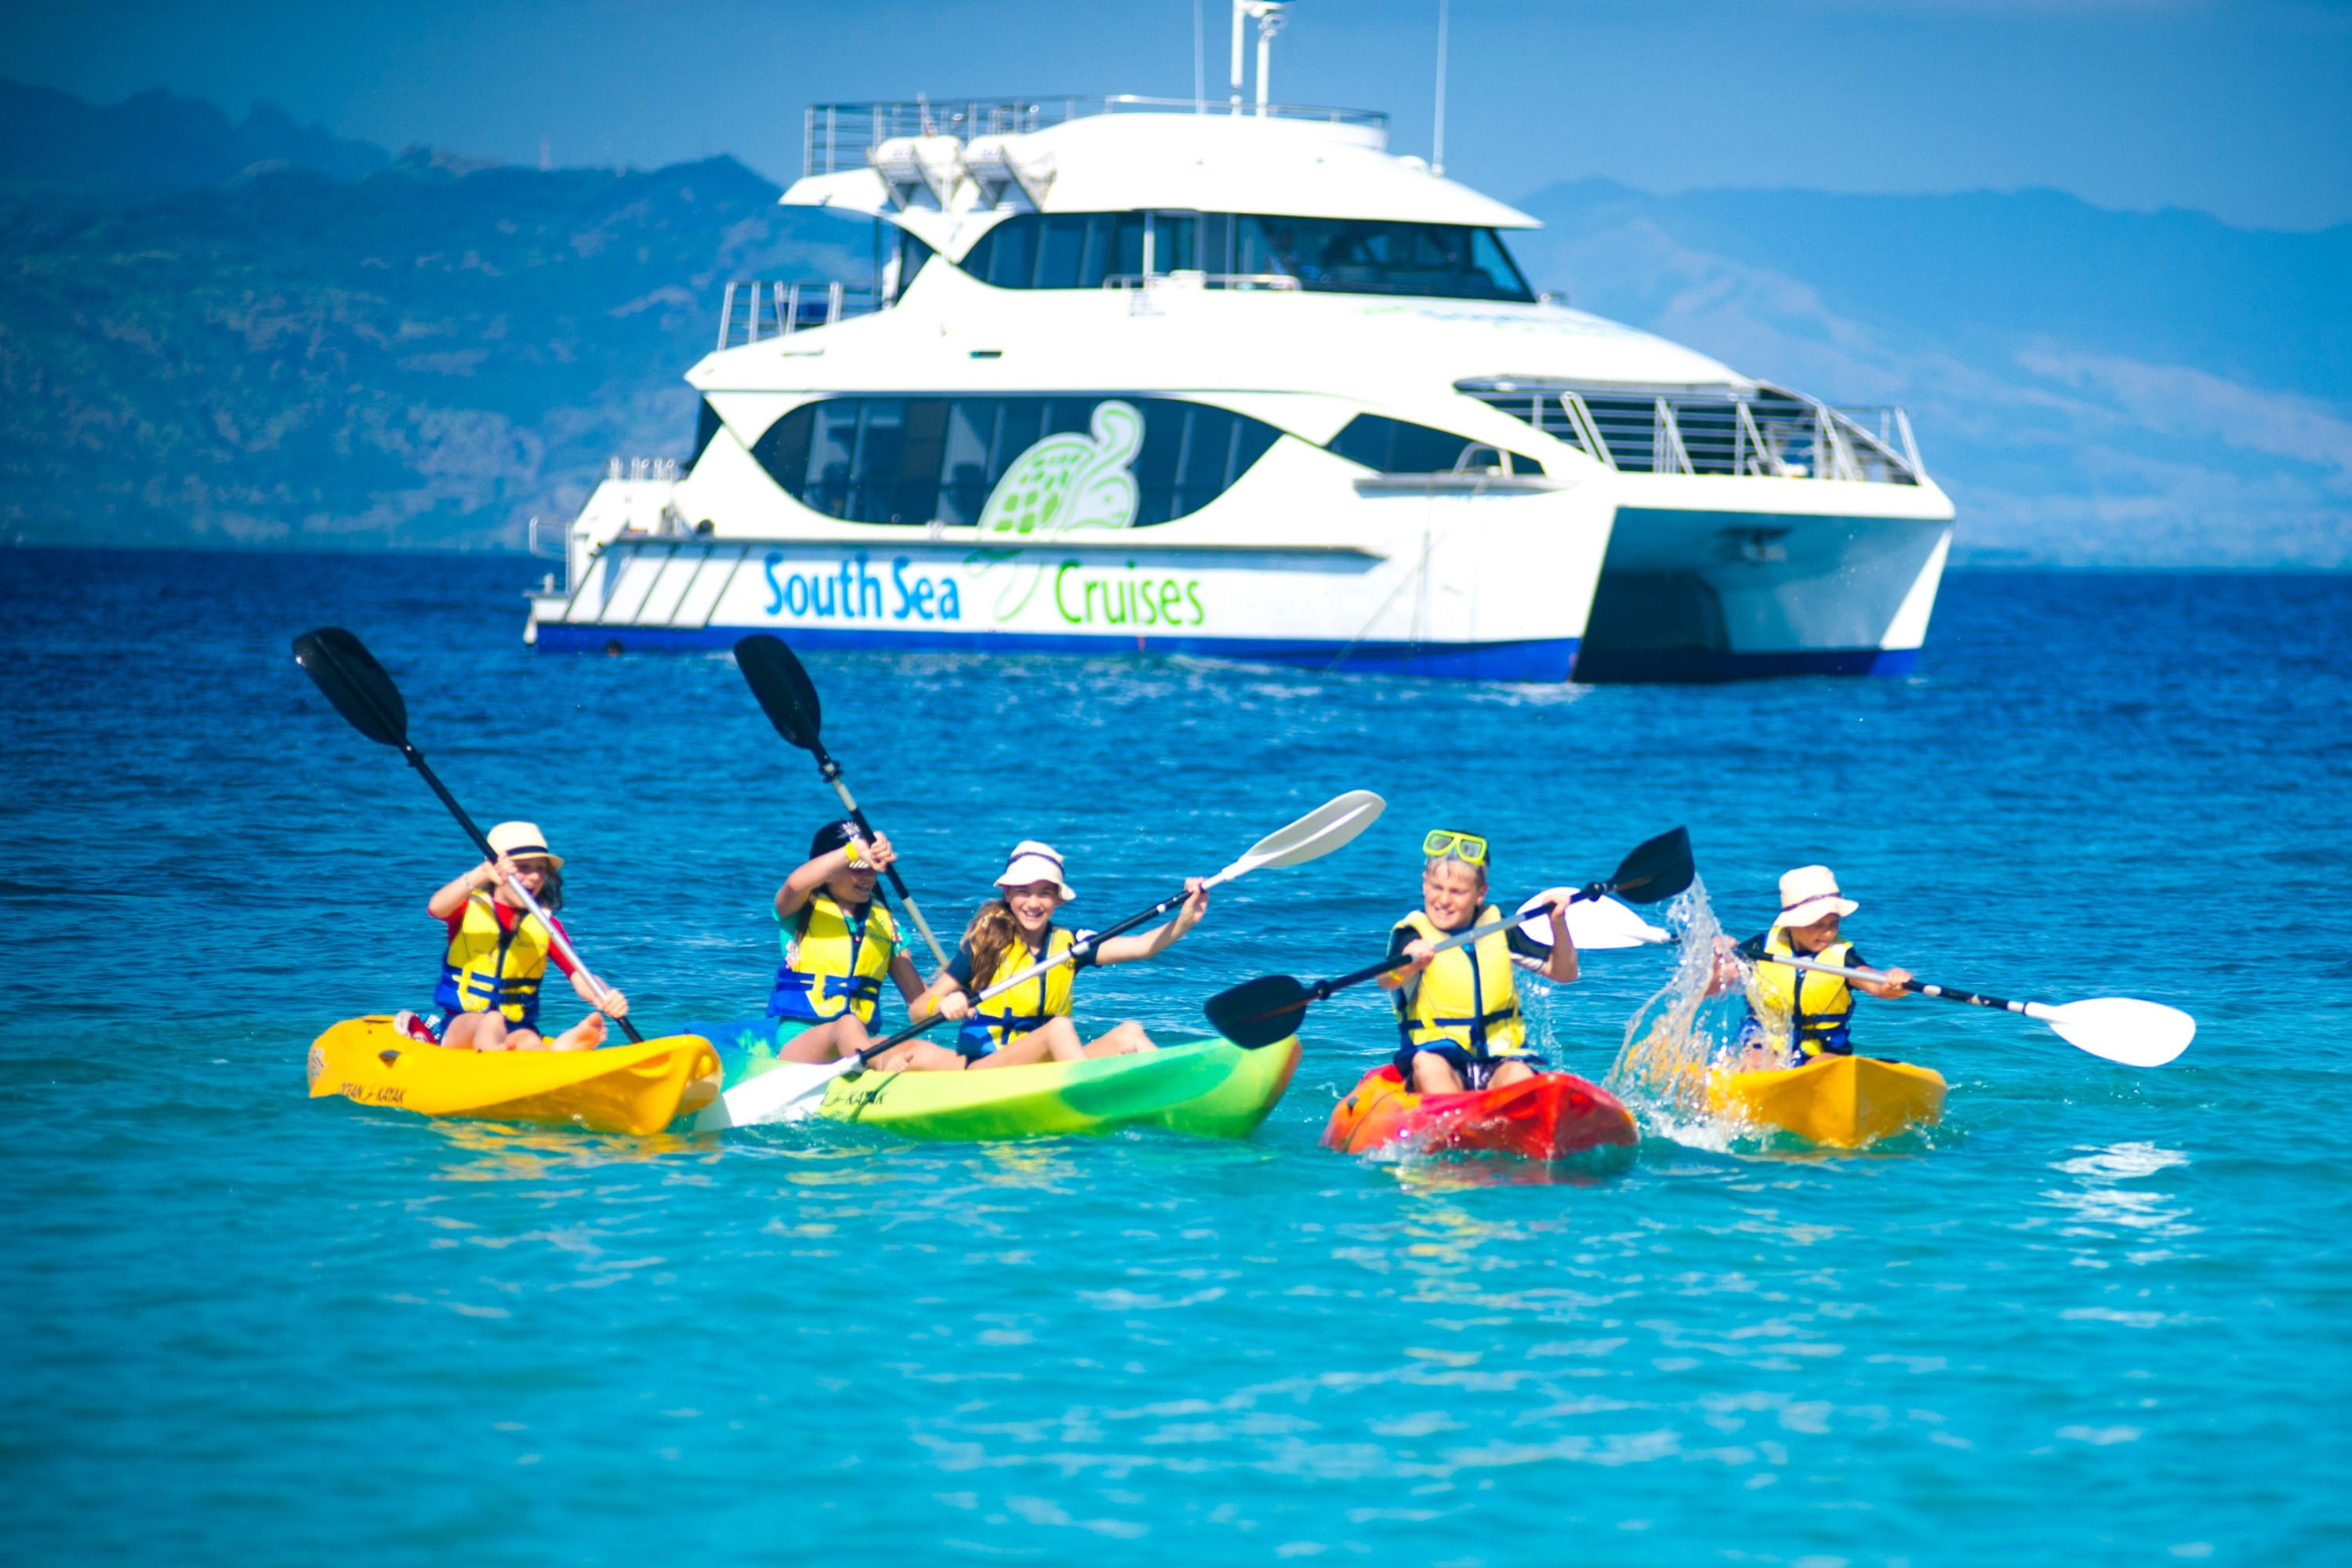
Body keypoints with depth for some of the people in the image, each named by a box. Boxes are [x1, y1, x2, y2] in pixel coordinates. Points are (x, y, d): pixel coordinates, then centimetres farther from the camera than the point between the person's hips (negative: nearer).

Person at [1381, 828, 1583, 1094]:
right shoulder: (1412, 934, -3)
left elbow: (1565, 972, 15)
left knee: (1519, 1074, -31)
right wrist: (1407, 963, -49)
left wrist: (1558, 922, -3)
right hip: (1439, 1054, -2)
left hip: (1499, 1060, 2)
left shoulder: (1498, 929, 10)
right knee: (1427, 1064, -36)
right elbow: (1387, 981, -25)